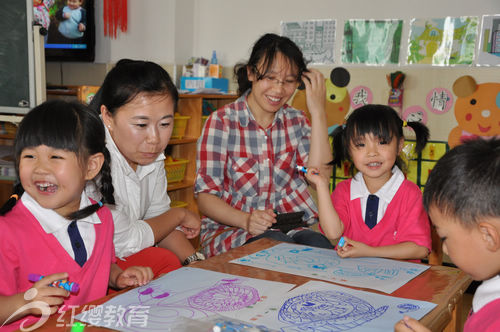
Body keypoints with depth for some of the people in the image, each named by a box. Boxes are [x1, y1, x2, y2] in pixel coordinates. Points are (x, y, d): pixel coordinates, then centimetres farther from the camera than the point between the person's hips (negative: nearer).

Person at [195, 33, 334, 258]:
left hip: (291, 227, 4)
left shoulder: (296, 122, 9)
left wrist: (318, 112, -9)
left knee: (321, 246, -29)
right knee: (276, 244, -36)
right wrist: (246, 220, -25)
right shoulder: (222, 122, -4)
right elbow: (205, 196, -6)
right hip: (231, 229, -4)